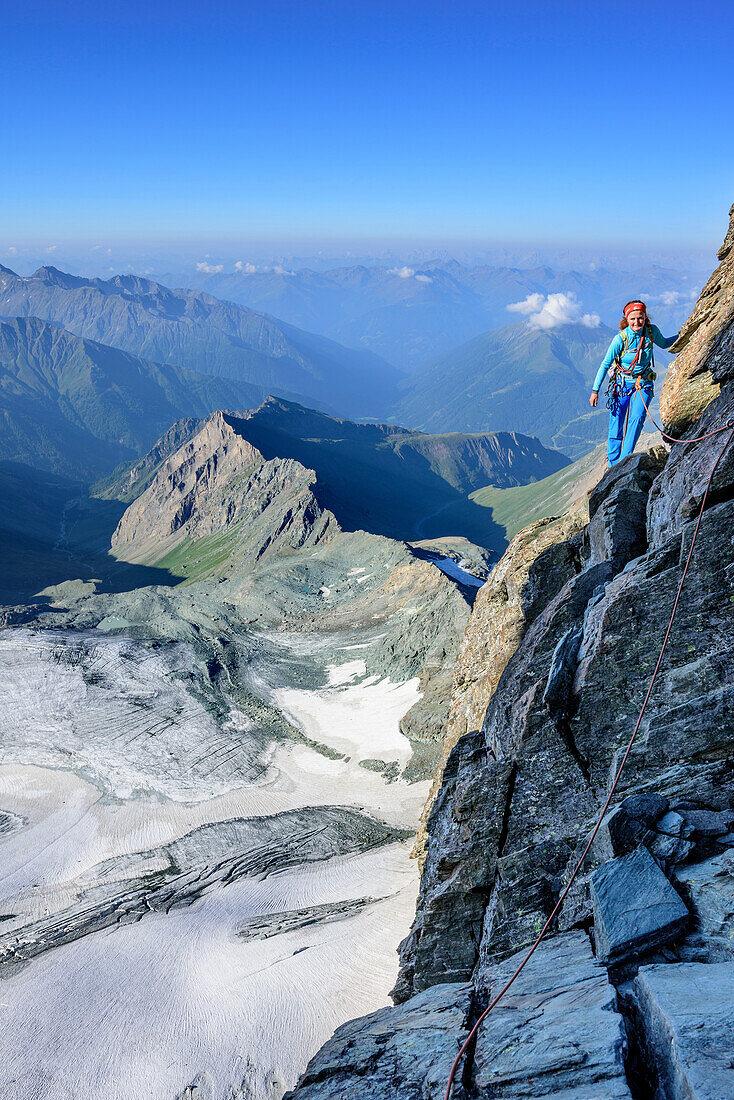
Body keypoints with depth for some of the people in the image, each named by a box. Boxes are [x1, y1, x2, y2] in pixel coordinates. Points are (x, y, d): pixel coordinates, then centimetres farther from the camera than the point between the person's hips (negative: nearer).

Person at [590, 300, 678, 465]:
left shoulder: (652, 331, -8)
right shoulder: (621, 338, -17)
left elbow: (664, 343, 16)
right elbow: (605, 365, -9)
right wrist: (595, 390, -9)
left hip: (643, 383, 2)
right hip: (622, 383, -2)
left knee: (637, 418, -20)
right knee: (616, 426, 0)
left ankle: (625, 460, -16)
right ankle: (613, 465, 16)